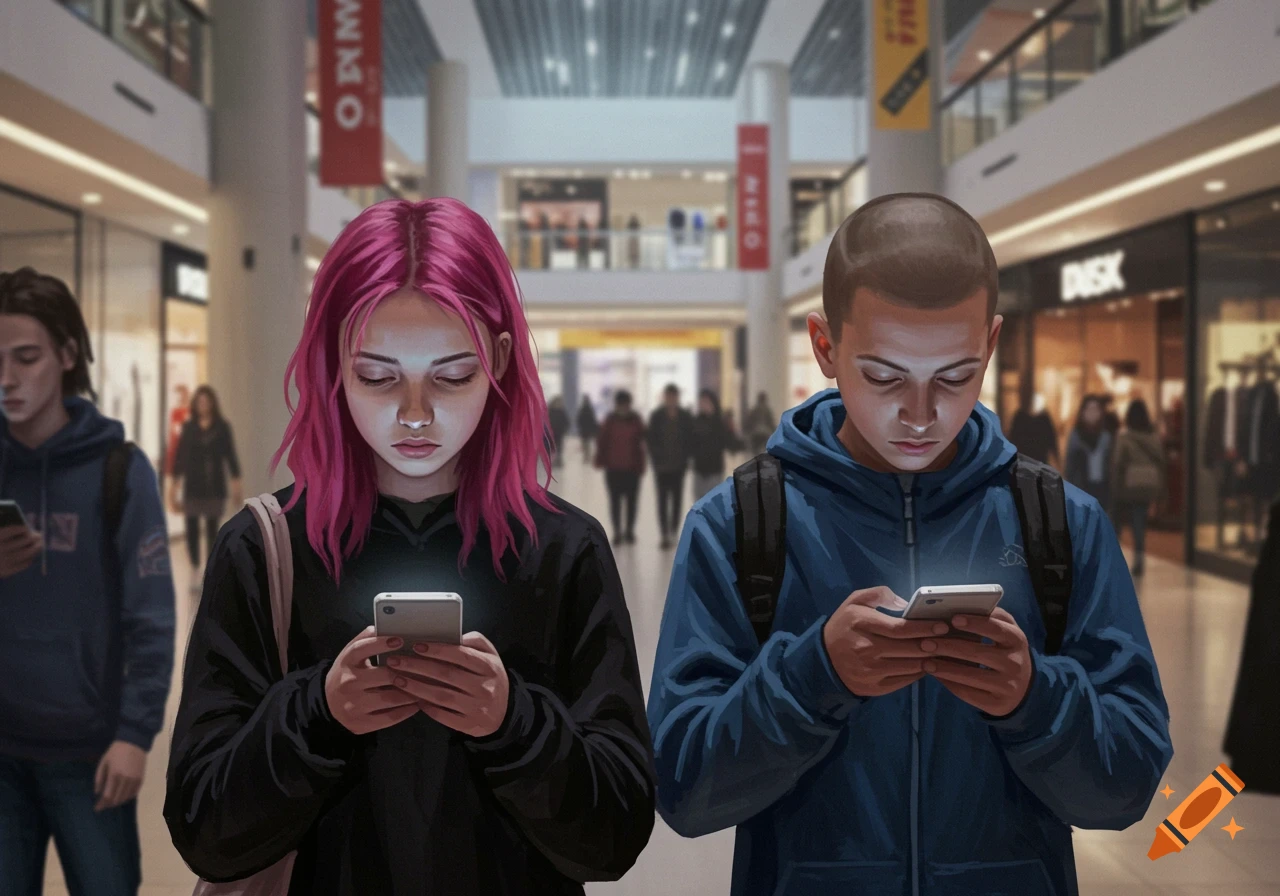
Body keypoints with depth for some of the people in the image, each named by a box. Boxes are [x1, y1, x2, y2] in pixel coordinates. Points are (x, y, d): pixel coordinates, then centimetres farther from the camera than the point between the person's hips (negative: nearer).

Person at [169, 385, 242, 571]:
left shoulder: (222, 427, 2)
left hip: (215, 488, -1)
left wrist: (236, 484, -4)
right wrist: (174, 485, 1)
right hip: (192, 487, 1)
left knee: (212, 530, 4)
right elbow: (180, 457, 4)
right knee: (192, 530, 0)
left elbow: (230, 456, 1)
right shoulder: (188, 427, 4)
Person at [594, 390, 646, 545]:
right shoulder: (610, 421, -1)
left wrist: (640, 465, -5)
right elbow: (602, 441, 0)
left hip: (632, 468, 0)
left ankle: (629, 531, 19)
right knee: (615, 500, 4)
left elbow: (642, 442, 1)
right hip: (613, 468, 0)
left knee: (631, 500, 6)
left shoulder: (636, 420, -1)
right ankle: (617, 532, 11)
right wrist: (601, 461, -6)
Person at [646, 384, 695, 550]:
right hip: (662, 466, -1)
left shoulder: (686, 417, 2)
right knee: (663, 500, -3)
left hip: (679, 465, 1)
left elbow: (690, 440, 3)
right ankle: (665, 535, -3)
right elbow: (651, 440, -2)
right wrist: (656, 458, -12)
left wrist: (686, 458, -9)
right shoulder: (656, 417, 0)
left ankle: (673, 532, 14)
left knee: (677, 499, 6)